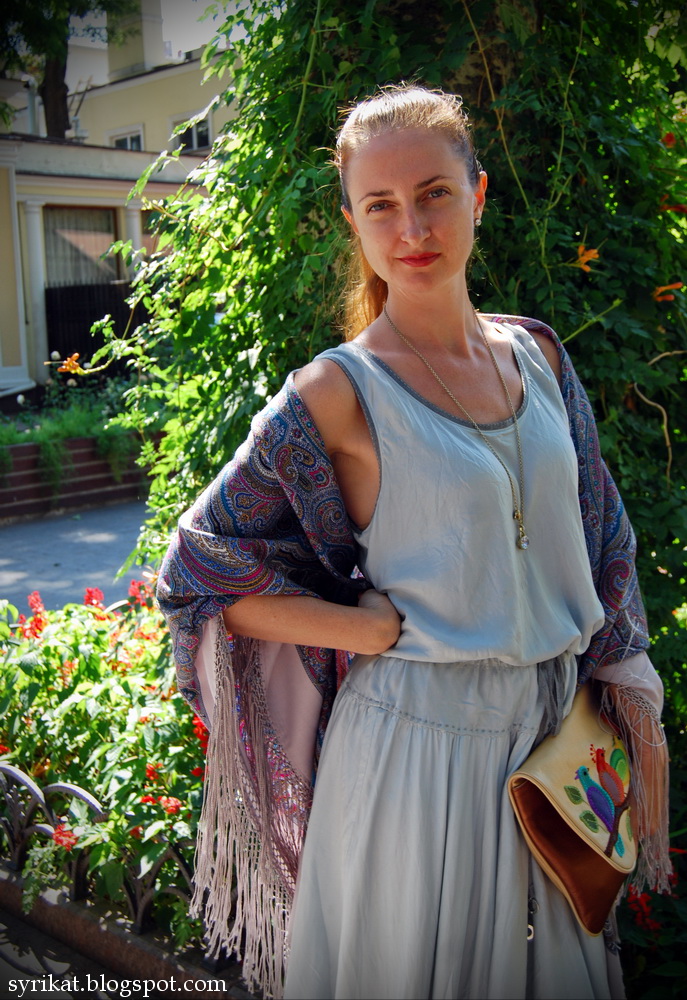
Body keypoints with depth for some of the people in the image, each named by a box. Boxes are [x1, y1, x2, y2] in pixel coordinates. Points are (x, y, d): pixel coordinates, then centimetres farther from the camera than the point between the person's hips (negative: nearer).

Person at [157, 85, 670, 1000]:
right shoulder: (339, 395, -14)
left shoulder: (538, 354, 2)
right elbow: (201, 574, -12)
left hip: (554, 738, 5)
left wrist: (633, 692, 5)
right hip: (417, 743, -5)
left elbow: (598, 536, 10)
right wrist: (399, 632, -16)